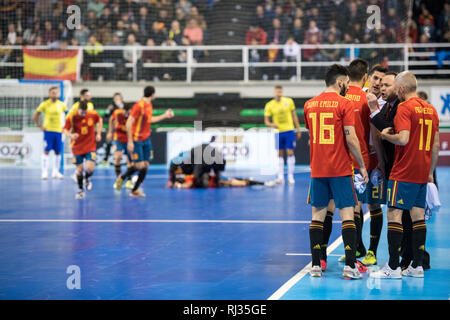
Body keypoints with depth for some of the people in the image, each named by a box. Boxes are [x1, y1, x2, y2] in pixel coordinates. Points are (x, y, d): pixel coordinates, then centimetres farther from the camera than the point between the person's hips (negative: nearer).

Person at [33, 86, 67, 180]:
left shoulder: (61, 104, 6)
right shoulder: (45, 104, -3)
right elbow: (35, 115, 2)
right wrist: (40, 126, -3)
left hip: (58, 130, 3)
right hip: (48, 130, -3)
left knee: (58, 152, 5)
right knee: (46, 151, -6)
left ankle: (56, 172, 14)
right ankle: (44, 172, -3)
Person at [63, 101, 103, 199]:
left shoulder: (93, 114, -11)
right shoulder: (71, 117, -16)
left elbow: (100, 120, 11)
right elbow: (65, 130, -10)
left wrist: (98, 133, 3)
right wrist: (71, 135, -32)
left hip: (90, 146, 0)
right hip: (77, 147, 0)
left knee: (90, 168, -14)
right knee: (79, 169, 2)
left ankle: (87, 179, 23)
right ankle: (80, 190, 25)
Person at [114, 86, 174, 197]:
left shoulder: (149, 106, 9)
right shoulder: (139, 105, -17)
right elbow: (129, 123, -19)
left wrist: (165, 116, 28)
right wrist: (130, 141, -22)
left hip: (146, 140, 8)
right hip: (136, 140, -8)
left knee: (145, 165, 3)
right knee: (139, 165, -10)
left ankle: (135, 190, 12)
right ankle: (122, 177, 16)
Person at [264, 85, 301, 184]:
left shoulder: (289, 101, 1)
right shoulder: (269, 105, -1)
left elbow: (294, 116, 8)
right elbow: (266, 120, 2)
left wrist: (298, 129, 7)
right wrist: (271, 124, -20)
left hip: (289, 130, 0)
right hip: (278, 131, 0)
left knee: (290, 153, -4)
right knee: (279, 154, 3)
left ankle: (290, 176, 1)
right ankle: (280, 176, 8)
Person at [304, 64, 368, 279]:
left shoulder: (309, 105, 9)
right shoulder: (344, 104, -8)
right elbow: (351, 139, -12)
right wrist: (362, 166, -3)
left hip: (317, 170, 5)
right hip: (340, 169, -5)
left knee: (318, 214, 9)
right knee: (347, 214, -2)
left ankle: (316, 265, 8)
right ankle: (349, 266, -7)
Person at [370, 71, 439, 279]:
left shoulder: (405, 108, -11)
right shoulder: (431, 109, 12)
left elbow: (403, 138, -22)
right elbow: (436, 145, 15)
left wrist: (385, 135, -4)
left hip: (404, 172, -7)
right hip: (422, 173, 8)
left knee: (394, 213, -5)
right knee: (418, 215, 9)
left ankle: (393, 267, -6)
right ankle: (417, 266, 10)